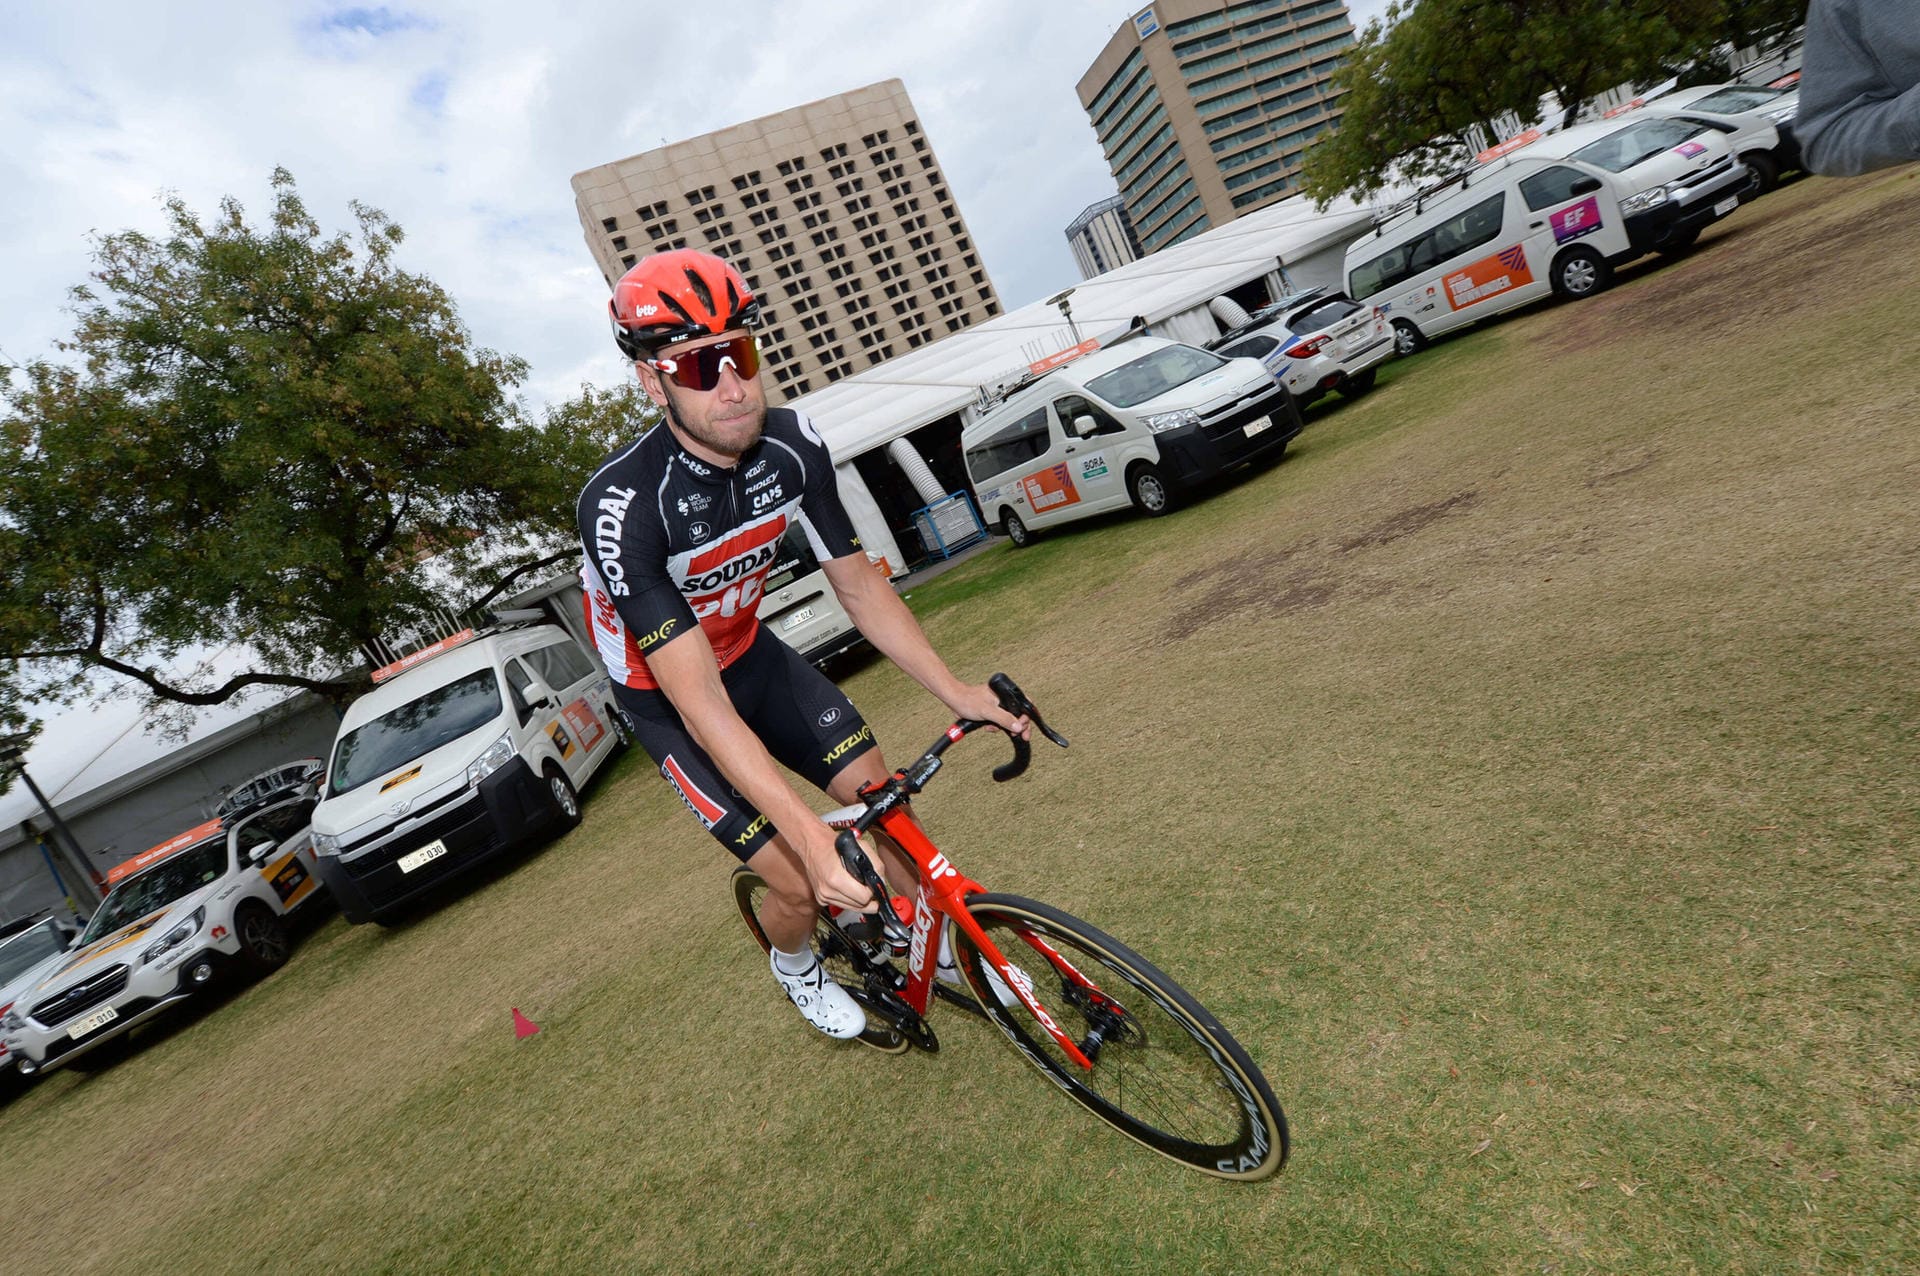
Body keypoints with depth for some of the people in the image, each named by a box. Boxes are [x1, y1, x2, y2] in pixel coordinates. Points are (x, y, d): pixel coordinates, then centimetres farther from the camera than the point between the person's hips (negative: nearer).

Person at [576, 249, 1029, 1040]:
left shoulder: (793, 445, -19)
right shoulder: (624, 506, -35)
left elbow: (858, 586, -9)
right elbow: (701, 703, -37)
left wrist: (956, 691, -17)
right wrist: (809, 835, -43)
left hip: (751, 654, 5)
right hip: (665, 696, -4)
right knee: (802, 883, -8)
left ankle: (934, 944, 28)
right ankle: (796, 967, 31)